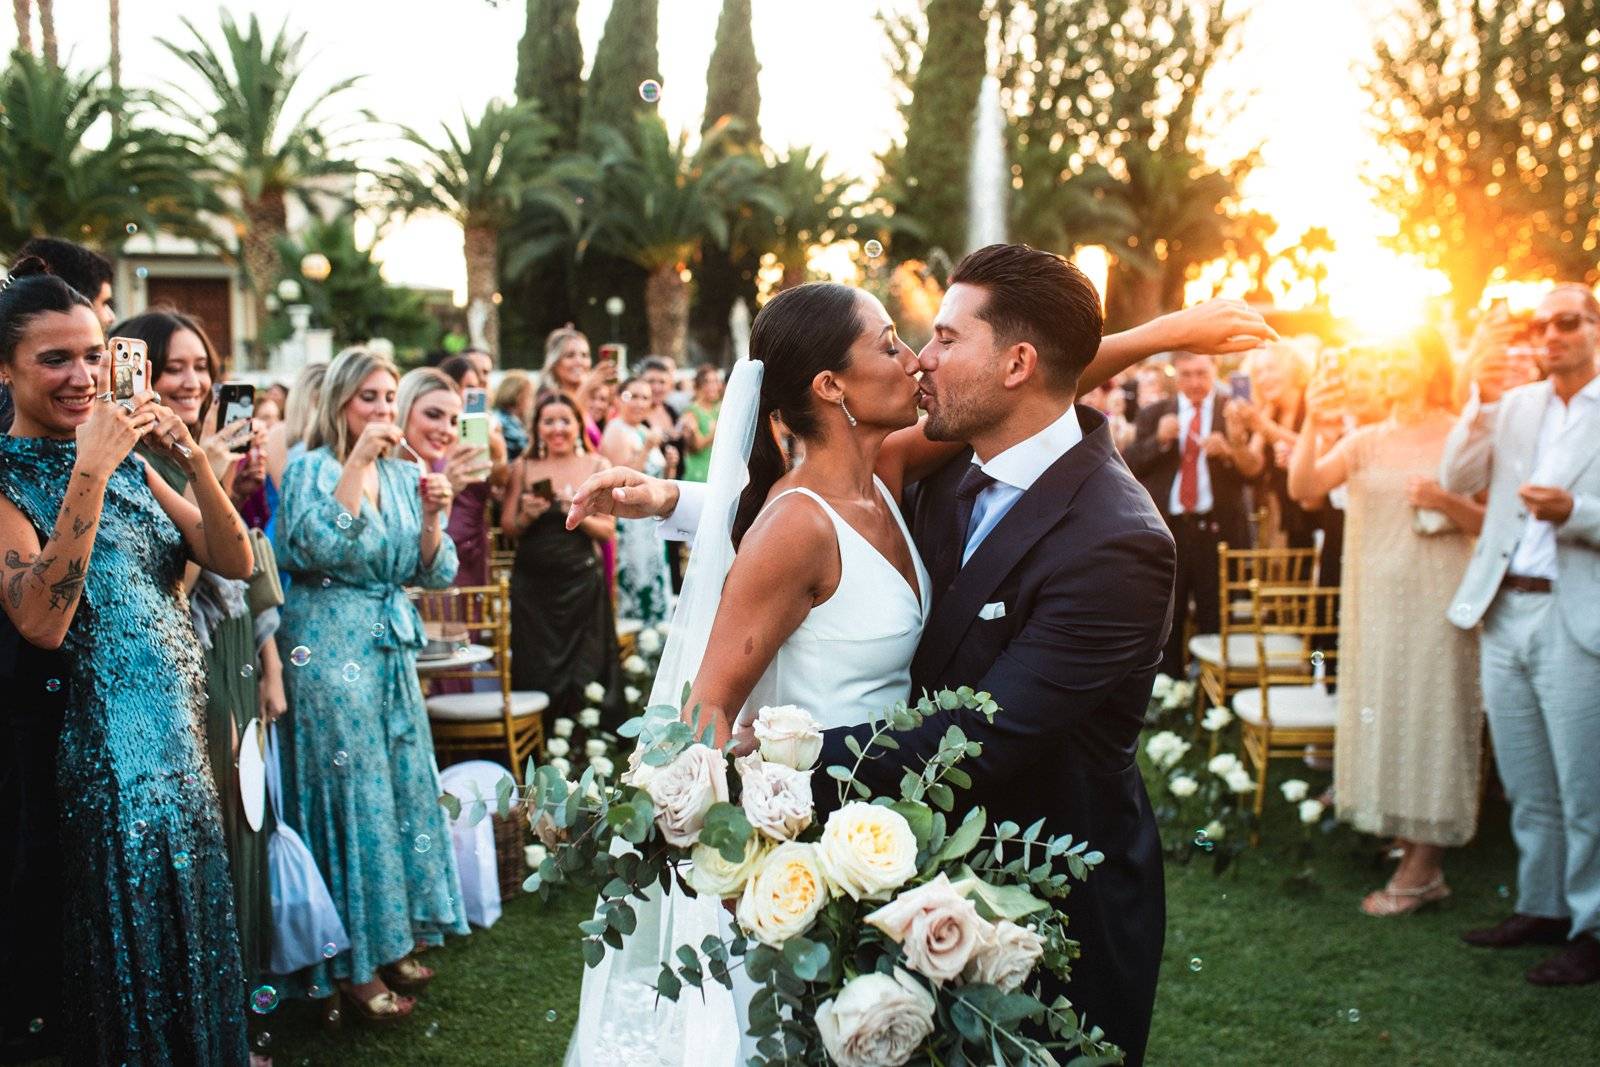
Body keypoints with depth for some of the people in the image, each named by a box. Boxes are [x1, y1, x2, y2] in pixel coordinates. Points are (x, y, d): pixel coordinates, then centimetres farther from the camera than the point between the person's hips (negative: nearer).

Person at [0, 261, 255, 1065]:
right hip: (100, 750, -6)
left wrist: (192, 456, -12)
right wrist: (89, 473, -26)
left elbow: (235, 561, 2)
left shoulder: (128, 461, 9)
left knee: (192, 932, 16)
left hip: (180, 743, 6)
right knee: (127, 955, 5)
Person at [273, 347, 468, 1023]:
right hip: (331, 646, -6)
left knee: (403, 785, 9)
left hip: (392, 645, 6)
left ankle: (392, 941, 23)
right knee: (351, 789, -3)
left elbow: (435, 574, 7)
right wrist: (359, 461, -20)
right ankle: (354, 964, 8)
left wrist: (432, 516, -10)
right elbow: (322, 546, -23)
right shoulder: (312, 468, -6)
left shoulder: (404, 476, 10)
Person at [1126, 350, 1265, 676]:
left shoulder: (1236, 413, 3)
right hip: (1166, 528, 2)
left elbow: (1255, 469, -7)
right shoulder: (1153, 414, 9)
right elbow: (1131, 465, 1)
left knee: (1215, 618, 4)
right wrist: (1159, 439, -14)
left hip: (1218, 529, -2)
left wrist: (1228, 450, -25)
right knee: (1165, 619, 8)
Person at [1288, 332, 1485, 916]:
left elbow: (1494, 522, 0)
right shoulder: (1366, 441, 8)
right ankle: (1417, 861, 19)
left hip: (1435, 597, -4)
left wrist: (1448, 503, -18)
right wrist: (1312, 423, -19)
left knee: (1429, 712, -1)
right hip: (1375, 597, 4)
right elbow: (1302, 486, -6)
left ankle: (1421, 870, 8)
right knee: (1384, 714, 7)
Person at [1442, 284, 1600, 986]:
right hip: (1504, 611, 5)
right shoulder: (1516, 405, 13)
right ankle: (1542, 907, 27)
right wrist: (1482, 402, -8)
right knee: (1526, 786, 14)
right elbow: (1458, 480, 2)